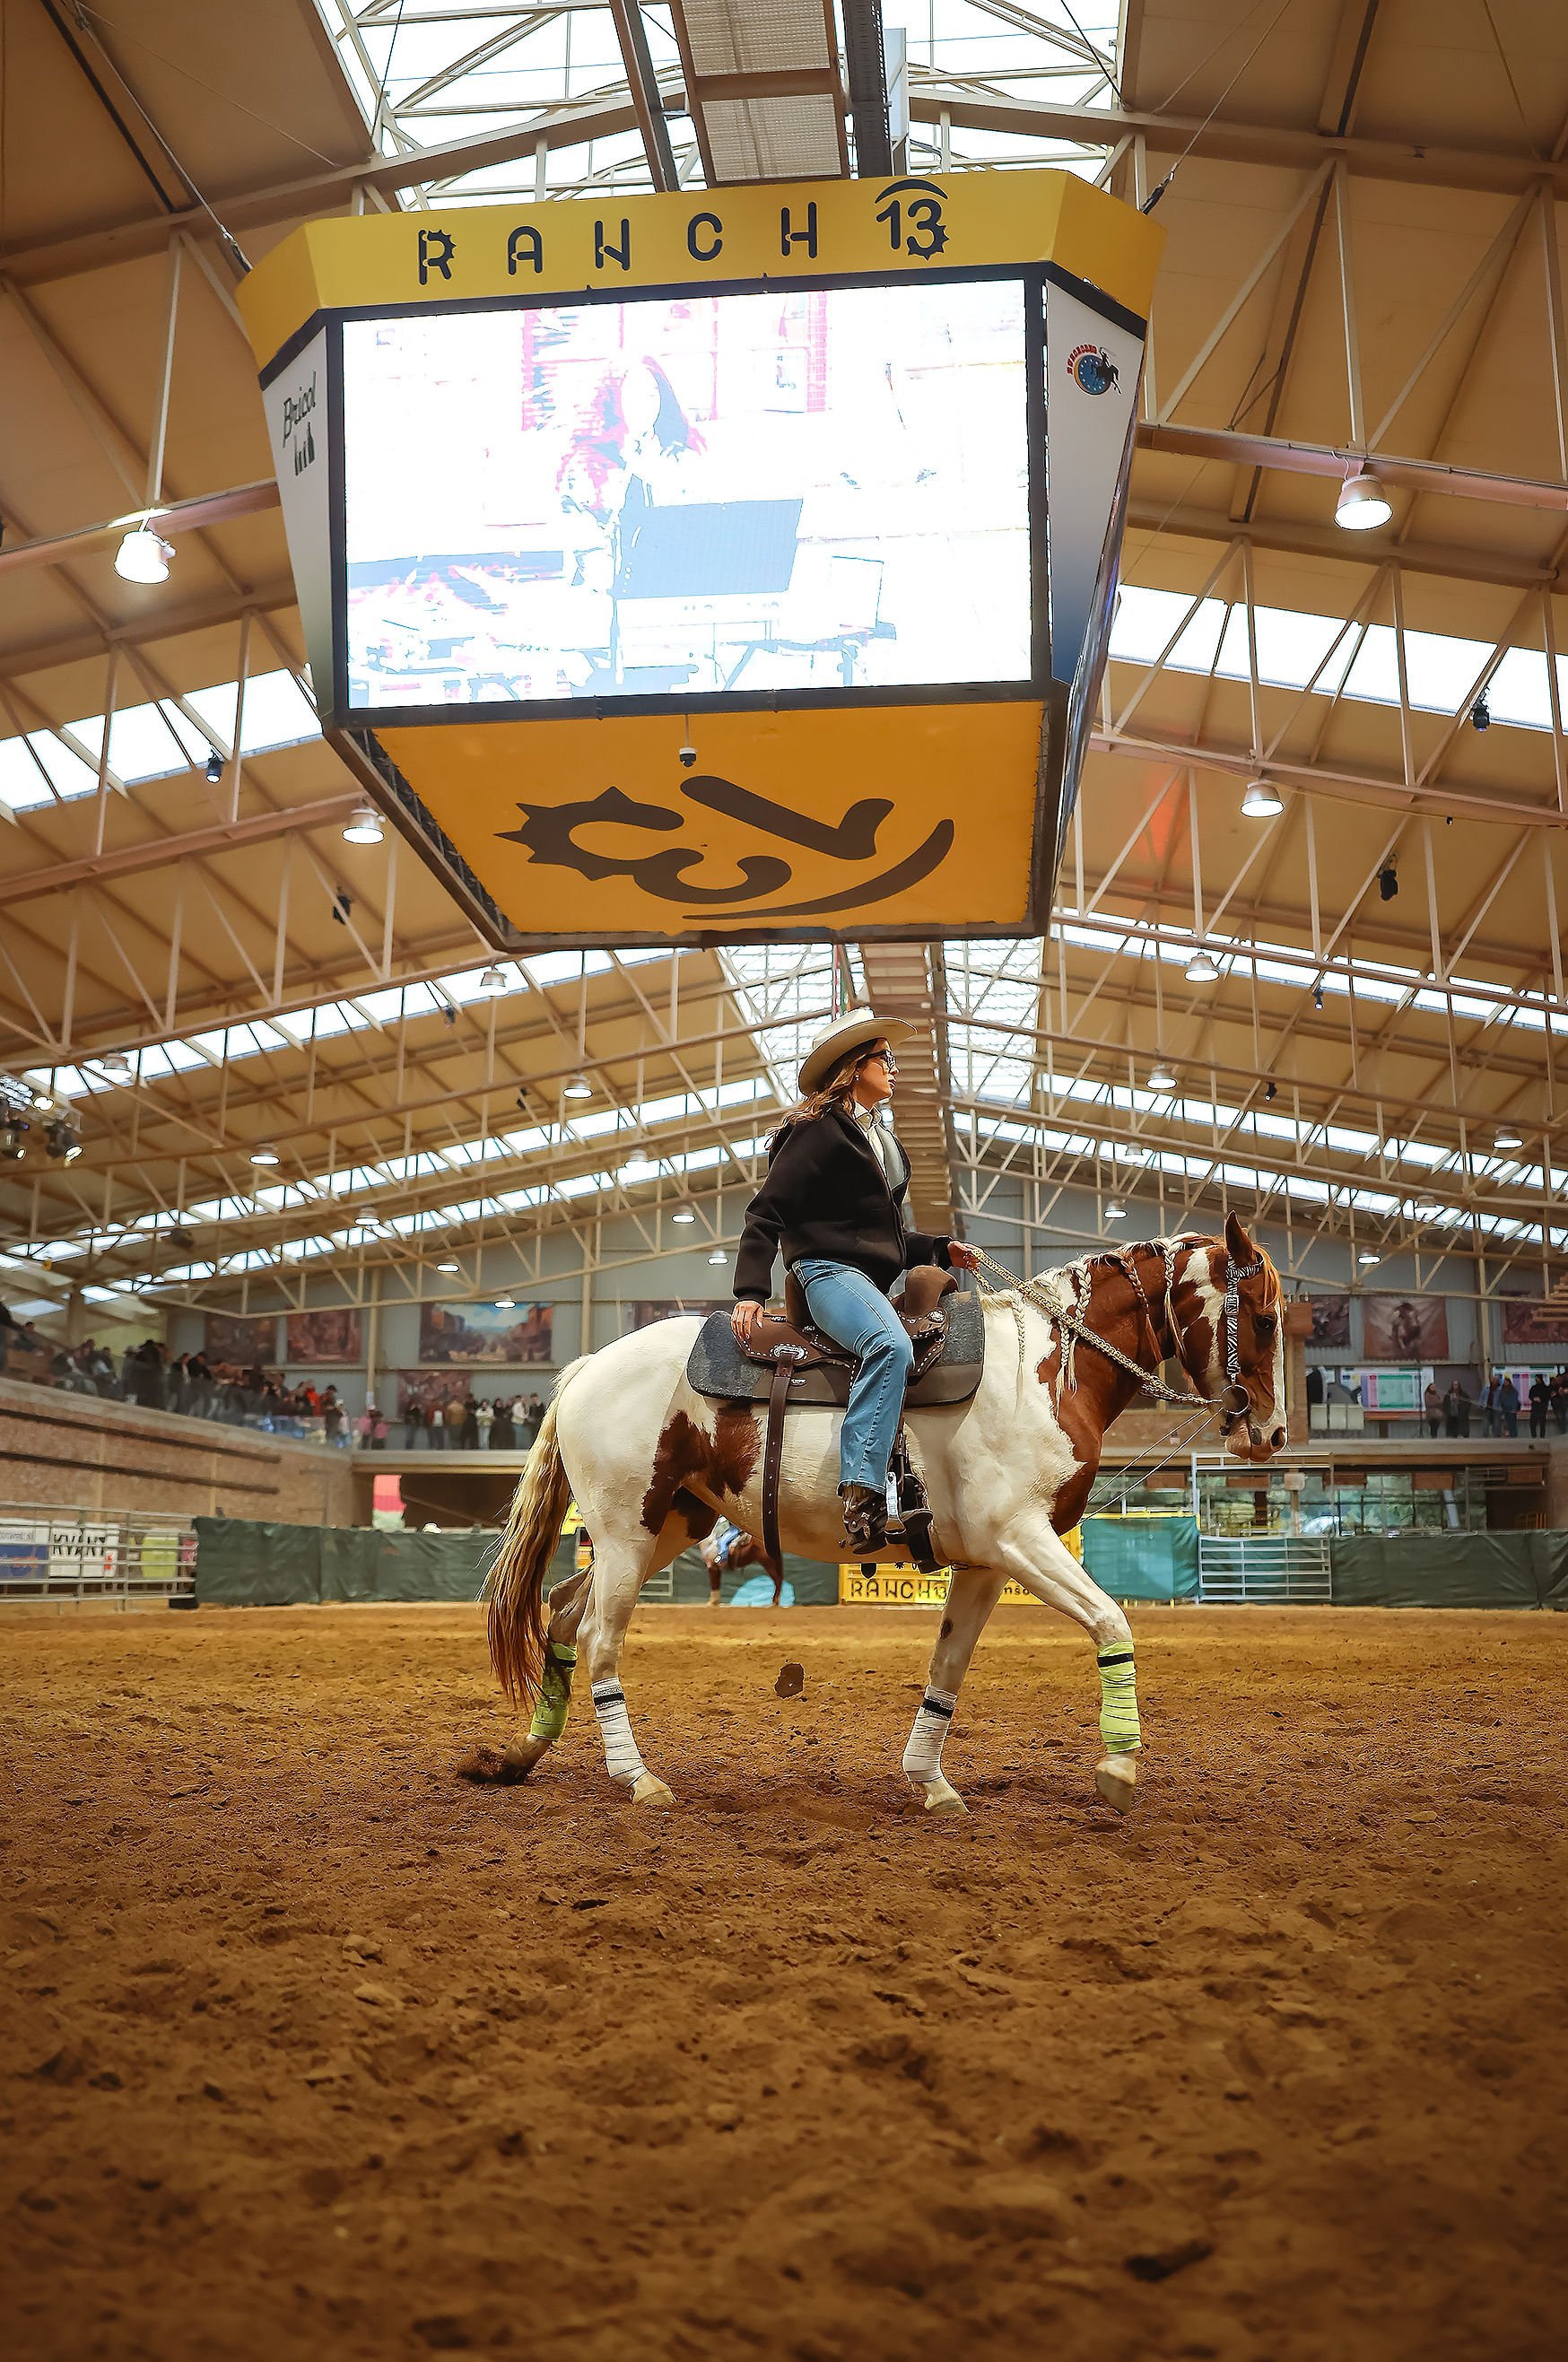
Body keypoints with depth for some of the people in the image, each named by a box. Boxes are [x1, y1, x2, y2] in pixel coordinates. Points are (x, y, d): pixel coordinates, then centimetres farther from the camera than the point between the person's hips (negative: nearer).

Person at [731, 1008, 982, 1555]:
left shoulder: (879, 1139, 25)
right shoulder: (819, 1130, -2)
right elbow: (766, 1213, -8)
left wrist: (942, 1249, 15)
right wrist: (750, 1291, -18)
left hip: (872, 1279, 10)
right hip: (829, 1270, -10)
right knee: (891, 1346, -36)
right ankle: (861, 1494, -44)